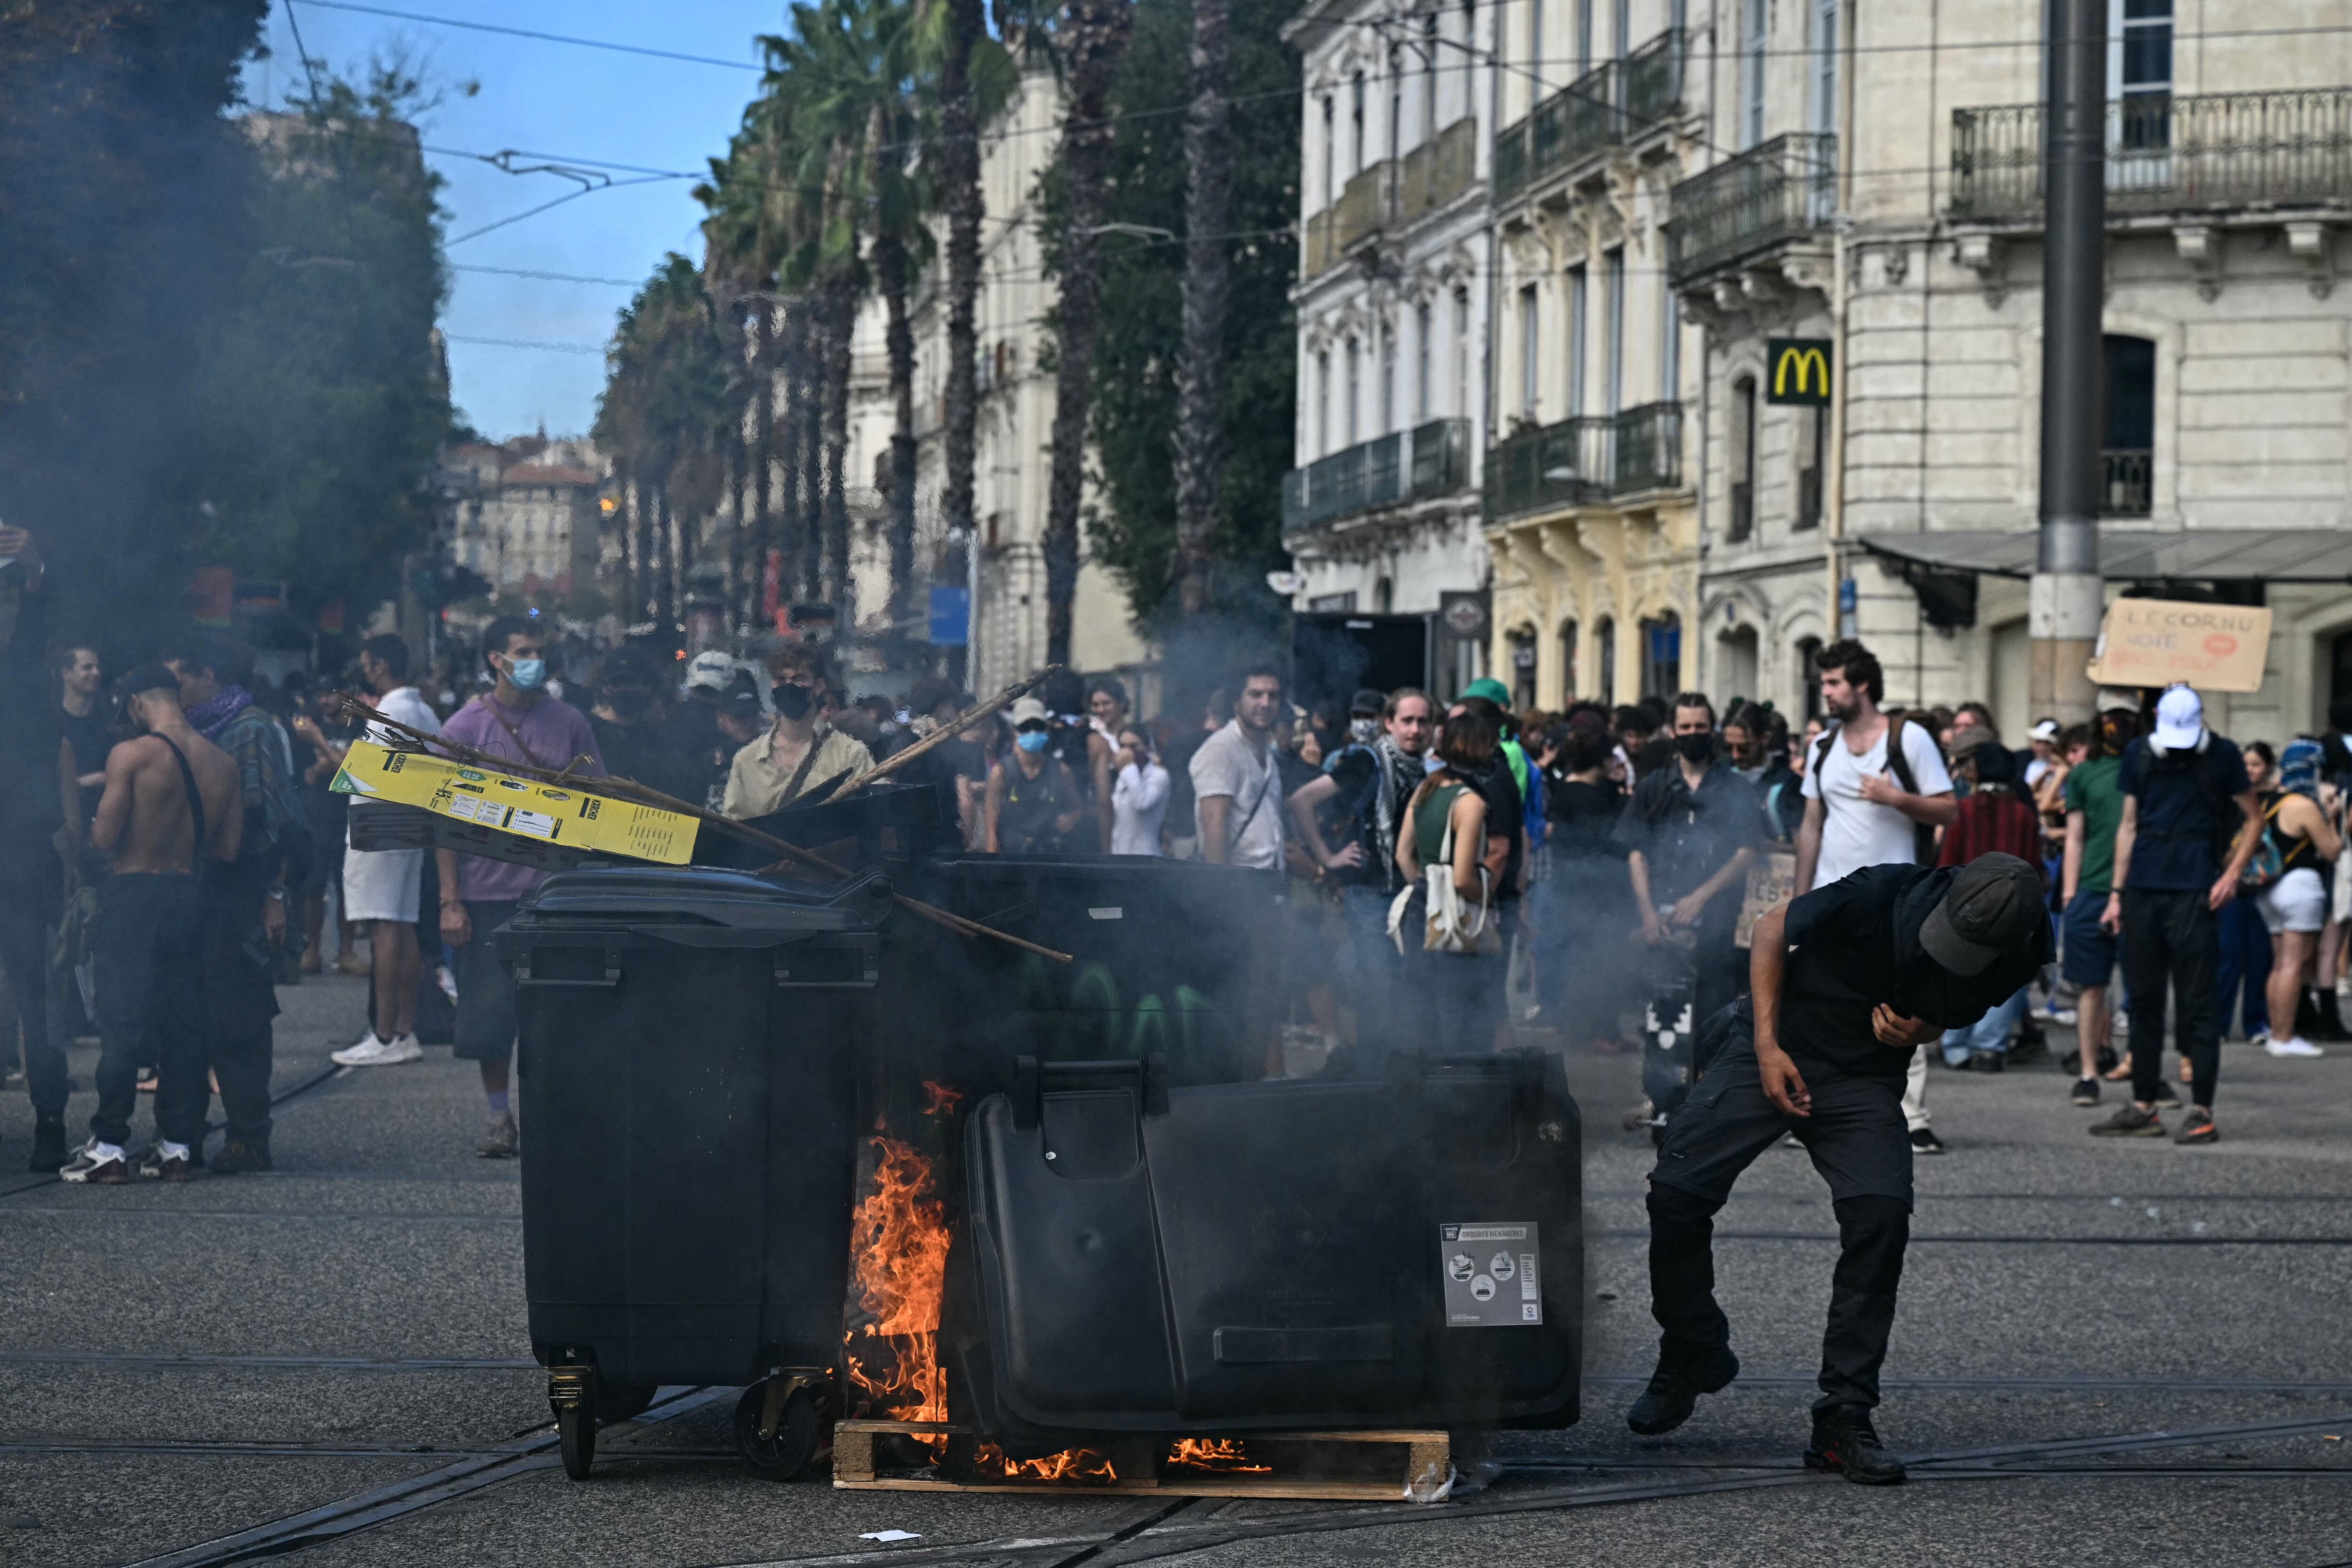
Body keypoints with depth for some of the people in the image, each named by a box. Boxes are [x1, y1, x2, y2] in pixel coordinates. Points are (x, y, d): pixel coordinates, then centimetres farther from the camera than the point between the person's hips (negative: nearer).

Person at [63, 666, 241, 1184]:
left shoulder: (131, 755, -10)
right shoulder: (223, 764, 5)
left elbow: (105, 839, -13)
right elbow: (228, 848, 6)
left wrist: (94, 828, 9)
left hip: (134, 894, -5)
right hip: (190, 899, 5)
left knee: (122, 1024, -3)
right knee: (183, 1024, 10)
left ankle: (110, 1147, -4)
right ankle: (179, 1145, 10)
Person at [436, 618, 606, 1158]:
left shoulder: (568, 723, 6)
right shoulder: (465, 728, 1)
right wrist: (450, 901, -6)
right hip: (488, 892, -1)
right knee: (490, 1011, 2)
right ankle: (500, 1118, 16)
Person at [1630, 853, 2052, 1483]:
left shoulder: (2018, 958, -16)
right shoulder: (1882, 894, -27)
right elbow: (1774, 928, -9)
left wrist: (1919, 1031, -16)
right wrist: (1768, 1047, -14)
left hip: (1866, 1079, 2)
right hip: (1773, 1049, -2)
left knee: (1881, 1217, -22)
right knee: (1675, 1194, -11)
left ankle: (1844, 1418, -12)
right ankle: (1691, 1358, 17)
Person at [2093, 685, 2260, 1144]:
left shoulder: (2221, 755, -1)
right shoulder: (2139, 754, 9)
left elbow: (2253, 819, 5)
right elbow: (2129, 825, 14)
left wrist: (2232, 874, -8)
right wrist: (2116, 892, 10)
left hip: (2194, 892, -4)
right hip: (2144, 890, 4)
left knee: (2198, 1003, -5)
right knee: (2143, 1000, 8)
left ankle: (2202, 1110, -3)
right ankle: (2143, 1107, 14)